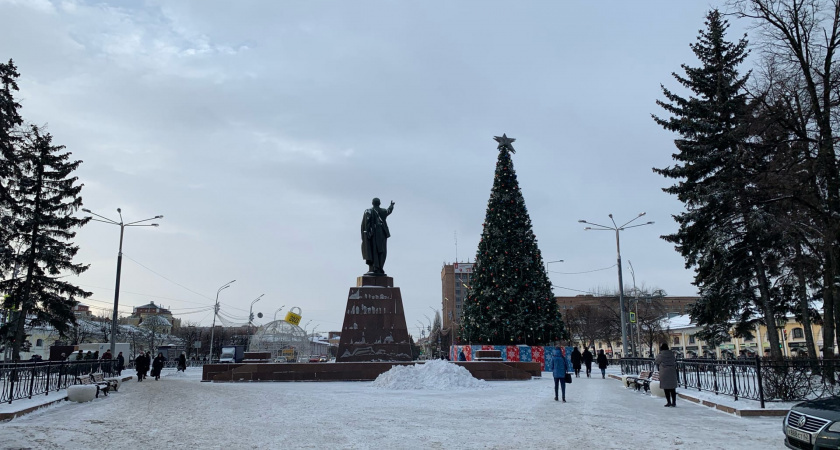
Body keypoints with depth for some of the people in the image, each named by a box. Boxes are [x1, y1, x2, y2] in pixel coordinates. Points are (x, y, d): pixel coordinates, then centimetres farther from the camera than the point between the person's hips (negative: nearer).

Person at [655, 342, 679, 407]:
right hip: (672, 372, 4)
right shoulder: (672, 354, 5)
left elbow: (656, 363, 5)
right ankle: (674, 402, 10)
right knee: (672, 388, 9)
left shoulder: (660, 356, -6)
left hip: (664, 373, -4)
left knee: (666, 388, 4)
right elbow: (675, 362, 11)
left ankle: (669, 402, 4)